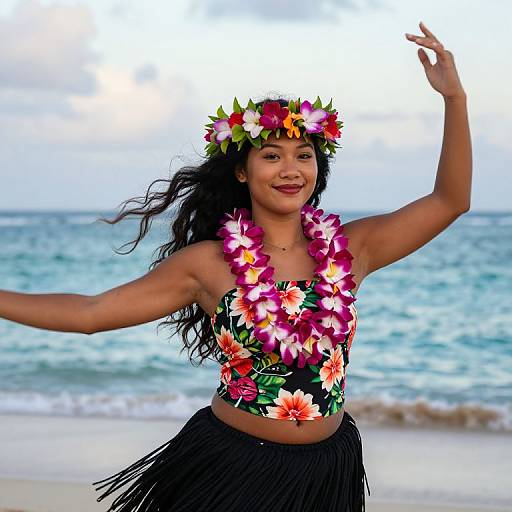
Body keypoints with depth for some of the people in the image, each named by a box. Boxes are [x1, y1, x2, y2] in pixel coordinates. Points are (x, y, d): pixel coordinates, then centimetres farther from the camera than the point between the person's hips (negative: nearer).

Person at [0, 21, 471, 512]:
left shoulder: (348, 249, -1)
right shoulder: (210, 263, -7)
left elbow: (450, 200, -2)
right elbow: (90, 312, -4)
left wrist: (454, 97, -10)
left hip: (328, 470, 3)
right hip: (232, 467, -2)